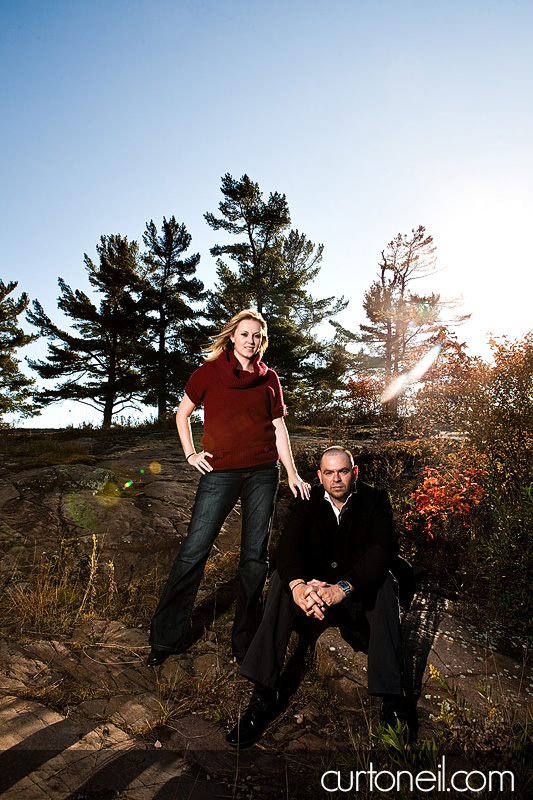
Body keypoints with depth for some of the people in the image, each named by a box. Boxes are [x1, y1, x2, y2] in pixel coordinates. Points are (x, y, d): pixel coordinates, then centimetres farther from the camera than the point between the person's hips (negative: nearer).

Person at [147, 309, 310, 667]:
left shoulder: (269, 379, 9)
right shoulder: (210, 372, 4)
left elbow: (278, 427, 10)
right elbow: (182, 413, 13)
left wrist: (293, 473, 4)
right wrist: (190, 454, 3)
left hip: (262, 473, 2)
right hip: (220, 473, -2)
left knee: (255, 555, 6)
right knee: (194, 551, -2)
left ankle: (246, 642, 23)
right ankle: (165, 638, 16)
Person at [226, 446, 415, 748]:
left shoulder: (375, 501, -10)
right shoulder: (307, 503, -5)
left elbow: (384, 547, -28)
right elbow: (289, 544, -22)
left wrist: (342, 588, -44)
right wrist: (298, 586, -45)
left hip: (359, 595, -1)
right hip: (315, 588, 2)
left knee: (383, 581, -32)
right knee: (281, 578, -25)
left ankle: (392, 698, -32)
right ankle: (265, 693, -26)